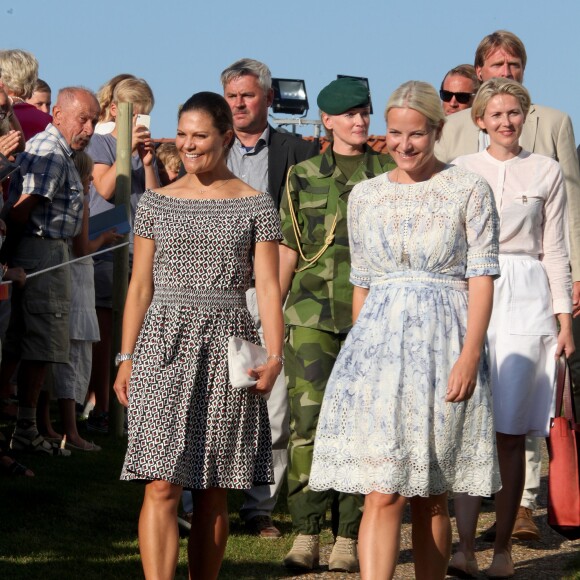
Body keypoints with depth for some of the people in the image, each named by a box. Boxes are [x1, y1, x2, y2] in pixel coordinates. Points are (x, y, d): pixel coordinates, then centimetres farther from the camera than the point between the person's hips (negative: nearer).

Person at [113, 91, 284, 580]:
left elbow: (268, 285, 2)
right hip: (164, 343, 0)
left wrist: (275, 354, -11)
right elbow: (141, 286, 11)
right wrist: (127, 358, 5)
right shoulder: (157, 203, 10)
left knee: (214, 494, 4)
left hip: (227, 348, 0)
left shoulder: (256, 206, 7)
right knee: (162, 487, -11)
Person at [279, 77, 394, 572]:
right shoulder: (303, 177, 10)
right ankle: (305, 533, -4)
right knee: (308, 416, -10)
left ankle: (348, 536, 5)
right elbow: (287, 252, 14)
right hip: (312, 310, 0)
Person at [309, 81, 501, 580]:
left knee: (430, 499, 5)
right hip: (378, 346, 2)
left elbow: (482, 277, -3)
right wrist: (358, 352, 16)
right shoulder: (366, 196, 11)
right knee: (383, 495, -8)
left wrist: (469, 355, -13)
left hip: (442, 347, -2)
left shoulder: (468, 190, 1)